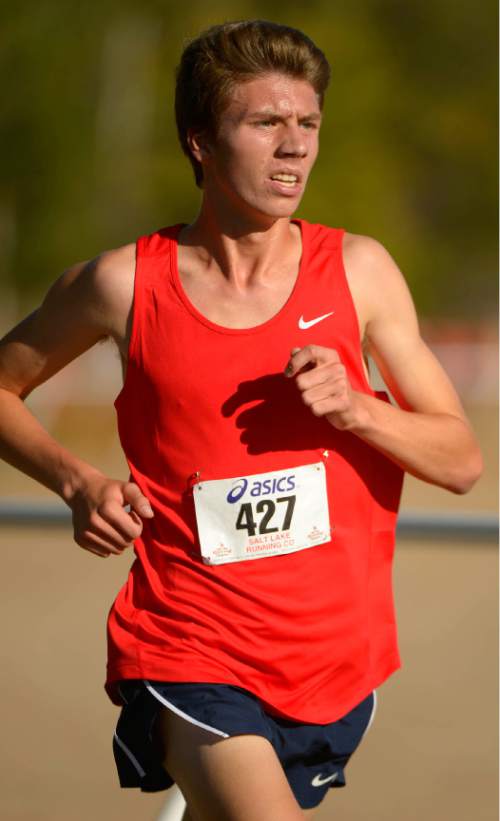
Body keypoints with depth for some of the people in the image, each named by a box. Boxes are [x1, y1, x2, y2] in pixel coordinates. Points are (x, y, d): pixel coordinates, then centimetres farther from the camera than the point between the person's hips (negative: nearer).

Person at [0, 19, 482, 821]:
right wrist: (78, 482, -6)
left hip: (335, 661, 3)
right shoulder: (125, 284, -6)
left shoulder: (358, 269, -1)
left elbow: (462, 460, 2)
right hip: (186, 658, -3)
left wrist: (354, 408, -16)